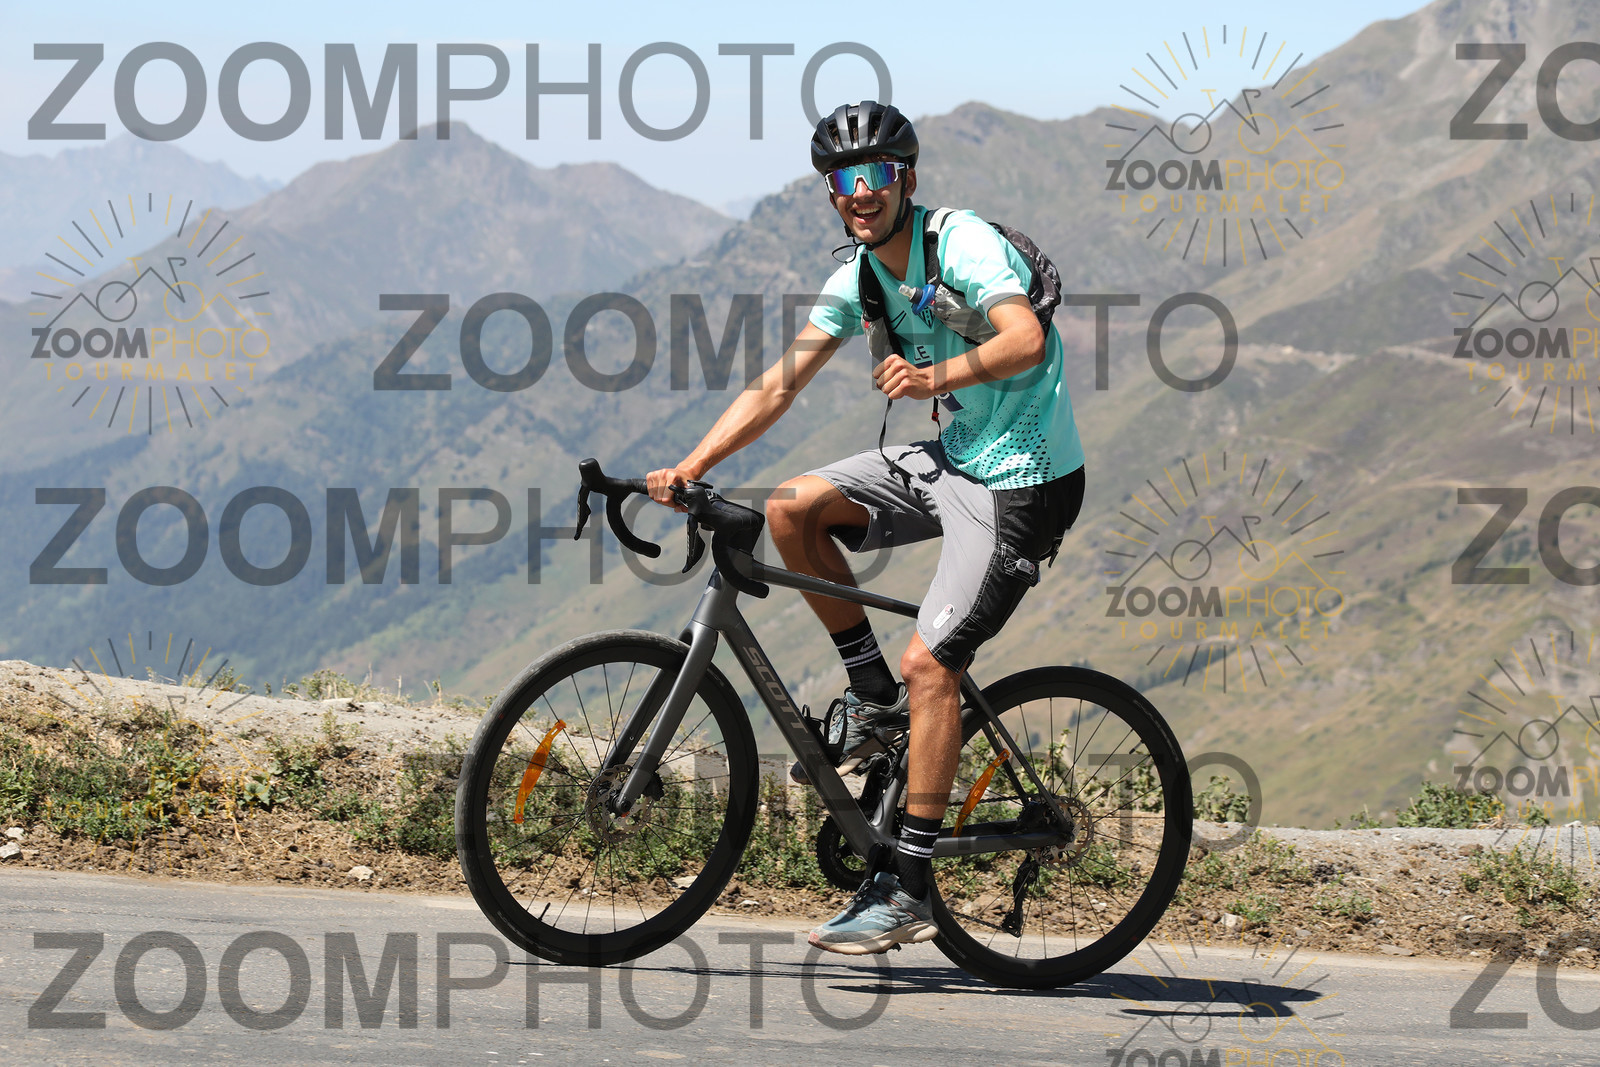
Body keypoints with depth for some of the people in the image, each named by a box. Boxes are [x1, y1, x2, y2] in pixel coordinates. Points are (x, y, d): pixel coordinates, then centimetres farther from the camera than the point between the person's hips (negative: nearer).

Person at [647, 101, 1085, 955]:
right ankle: (873, 697, 7)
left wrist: (939, 376, -51)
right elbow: (777, 386, 5)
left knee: (930, 663, -16)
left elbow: (1025, 339, -33)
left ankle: (908, 889, -13)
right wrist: (688, 468, -6)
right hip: (951, 459, 8)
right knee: (791, 509, -6)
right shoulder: (860, 276, 6)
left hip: (1023, 479, -8)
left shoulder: (963, 243, -17)